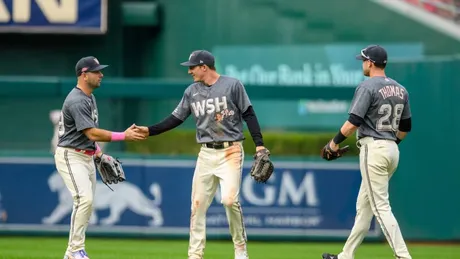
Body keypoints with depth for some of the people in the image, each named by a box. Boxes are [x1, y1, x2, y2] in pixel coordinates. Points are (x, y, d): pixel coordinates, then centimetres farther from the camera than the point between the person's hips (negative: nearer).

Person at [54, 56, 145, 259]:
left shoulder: (90, 97, 12)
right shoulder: (76, 101, -20)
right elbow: (92, 133, -25)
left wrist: (99, 153, 16)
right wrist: (124, 136, -24)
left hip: (87, 157, 10)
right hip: (70, 156, -10)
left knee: (86, 204, 9)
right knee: (84, 199, -23)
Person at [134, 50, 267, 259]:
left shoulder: (232, 85, -4)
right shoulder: (192, 91, 9)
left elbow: (248, 115, -4)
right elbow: (176, 119, 12)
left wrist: (259, 145, -11)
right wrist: (149, 131, 2)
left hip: (230, 151, -5)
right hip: (206, 154, 5)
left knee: (229, 199, -19)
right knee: (198, 204, 1)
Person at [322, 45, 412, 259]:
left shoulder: (367, 87, -11)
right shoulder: (400, 89, 12)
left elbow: (354, 122, -17)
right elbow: (405, 127, 16)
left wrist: (335, 142, -4)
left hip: (373, 149, -8)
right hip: (392, 150, 8)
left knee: (380, 207, -9)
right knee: (363, 205, 15)